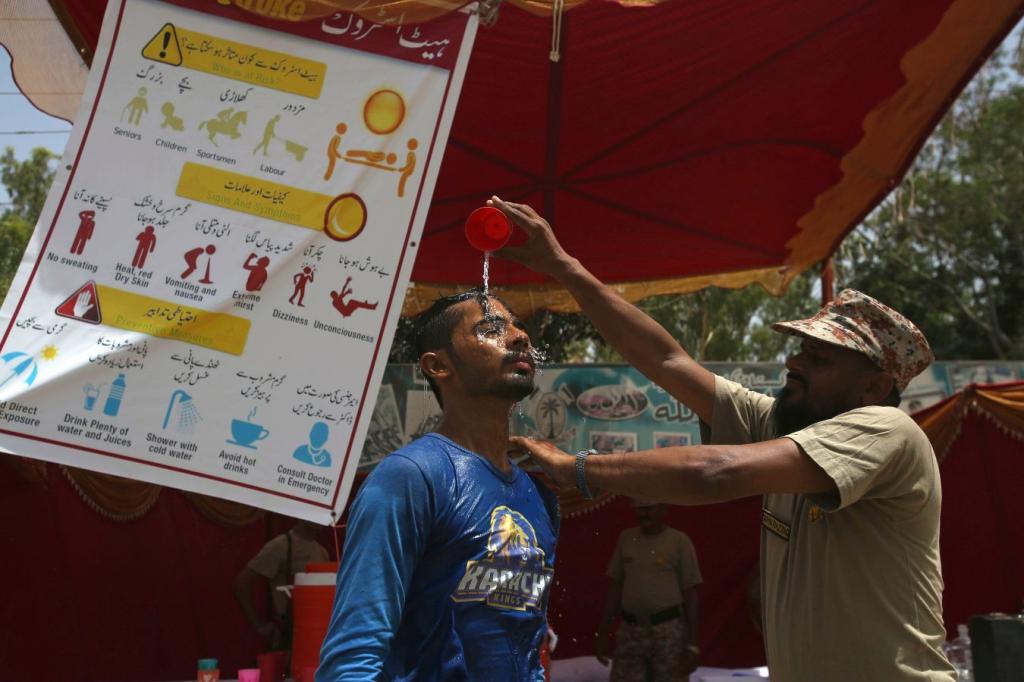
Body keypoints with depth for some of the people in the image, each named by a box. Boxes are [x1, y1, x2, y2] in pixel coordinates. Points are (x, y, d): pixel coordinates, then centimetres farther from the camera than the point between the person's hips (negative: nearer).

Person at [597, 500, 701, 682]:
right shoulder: (626, 538, 7)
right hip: (630, 633, 4)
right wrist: (602, 634, 6)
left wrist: (692, 646, -10)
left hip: (669, 633, -4)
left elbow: (691, 595, -5)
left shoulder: (680, 541, -5)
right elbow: (615, 587, 11)